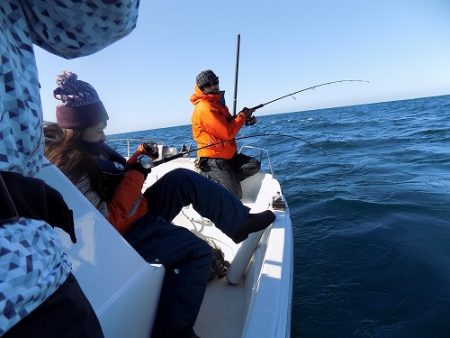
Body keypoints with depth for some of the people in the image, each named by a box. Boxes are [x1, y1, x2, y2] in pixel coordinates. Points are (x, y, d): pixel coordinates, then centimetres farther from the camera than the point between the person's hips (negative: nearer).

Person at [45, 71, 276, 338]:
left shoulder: (88, 149, 3)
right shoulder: (73, 168, -26)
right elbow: (109, 223, -27)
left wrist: (138, 158, -2)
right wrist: (134, 177, -21)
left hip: (139, 211, 9)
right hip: (126, 235, -9)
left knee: (182, 178, -5)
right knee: (197, 251, -16)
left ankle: (240, 220, 2)